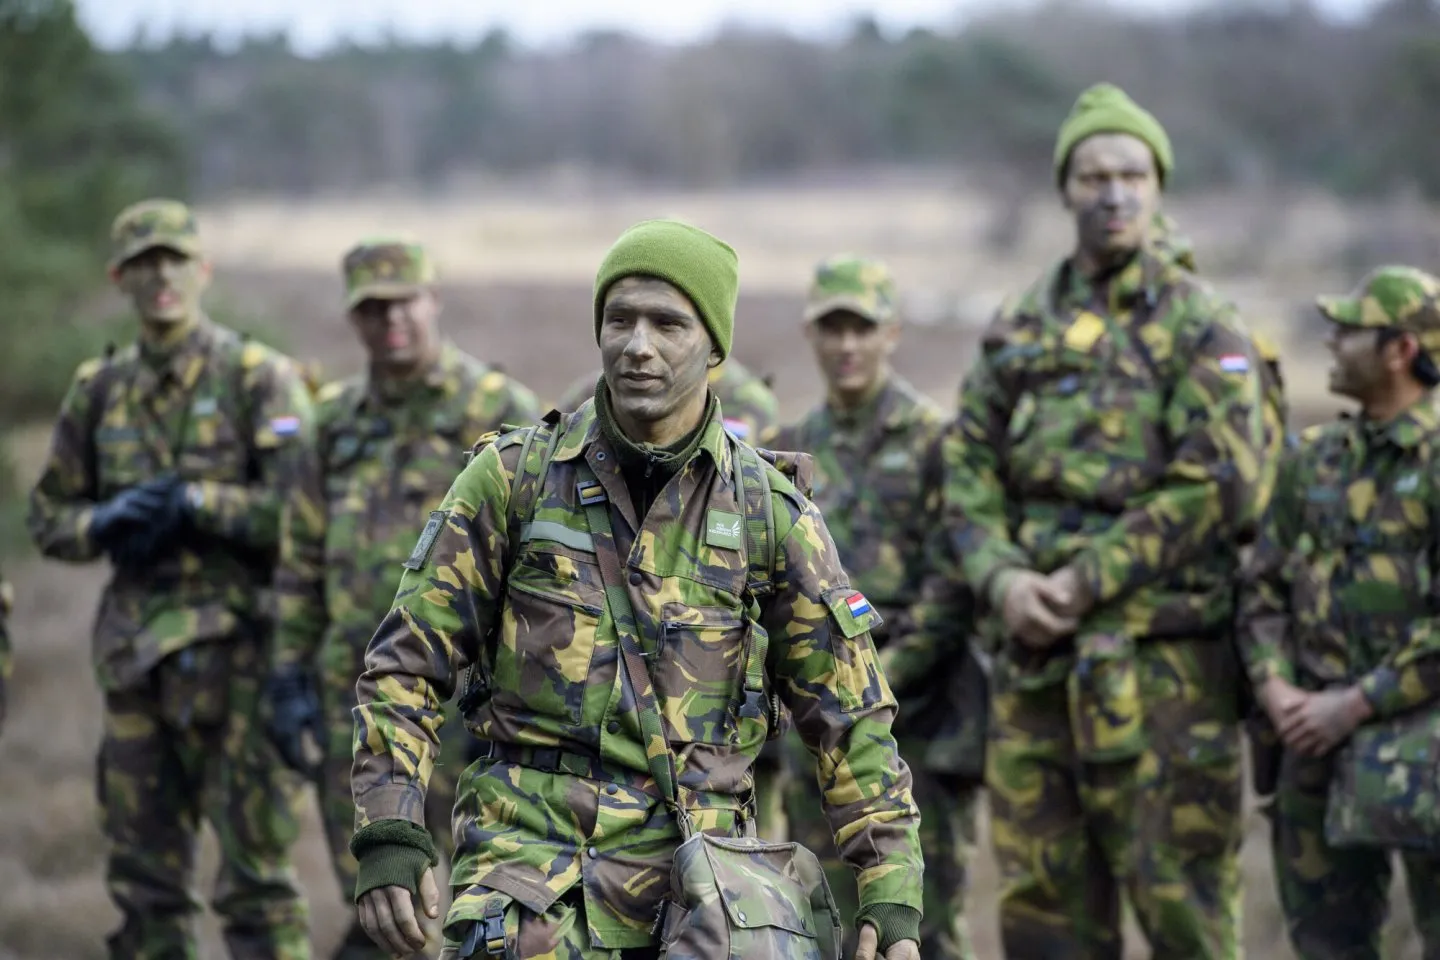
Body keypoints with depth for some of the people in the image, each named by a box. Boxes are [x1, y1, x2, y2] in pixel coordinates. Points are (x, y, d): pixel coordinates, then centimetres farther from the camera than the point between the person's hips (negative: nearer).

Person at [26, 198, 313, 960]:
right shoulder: (100, 390, 12)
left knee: (254, 873, -6)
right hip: (136, 650, 5)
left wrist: (194, 503, -14)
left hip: (232, 646, -5)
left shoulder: (259, 379, -3)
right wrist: (106, 522, -4)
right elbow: (47, 516, 16)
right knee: (143, 875, 10)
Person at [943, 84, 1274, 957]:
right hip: (1034, 656, 5)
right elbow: (968, 471, 11)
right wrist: (1003, 580, -7)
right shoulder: (1018, 329, 14)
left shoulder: (1199, 327, -2)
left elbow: (1220, 486, -11)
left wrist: (1089, 580, -13)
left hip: (1161, 655, -5)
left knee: (1179, 887, -3)